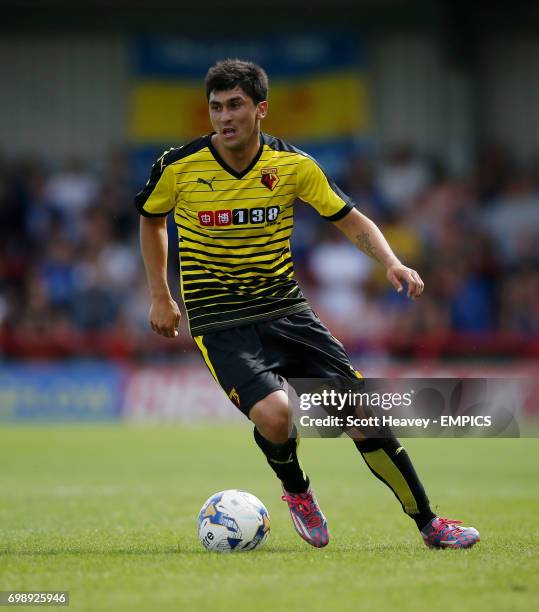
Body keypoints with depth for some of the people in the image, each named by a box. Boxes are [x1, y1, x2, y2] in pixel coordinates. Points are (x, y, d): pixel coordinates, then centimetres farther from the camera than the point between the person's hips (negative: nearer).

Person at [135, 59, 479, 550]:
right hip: (219, 323, -2)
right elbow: (152, 219, 13)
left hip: (286, 311, 3)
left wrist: (392, 263, -14)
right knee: (276, 415, -28)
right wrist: (160, 298, 11)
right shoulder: (179, 167, -8)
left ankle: (428, 522, 9)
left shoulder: (293, 165, -4)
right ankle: (296, 490, 7)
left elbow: (352, 221, 4)